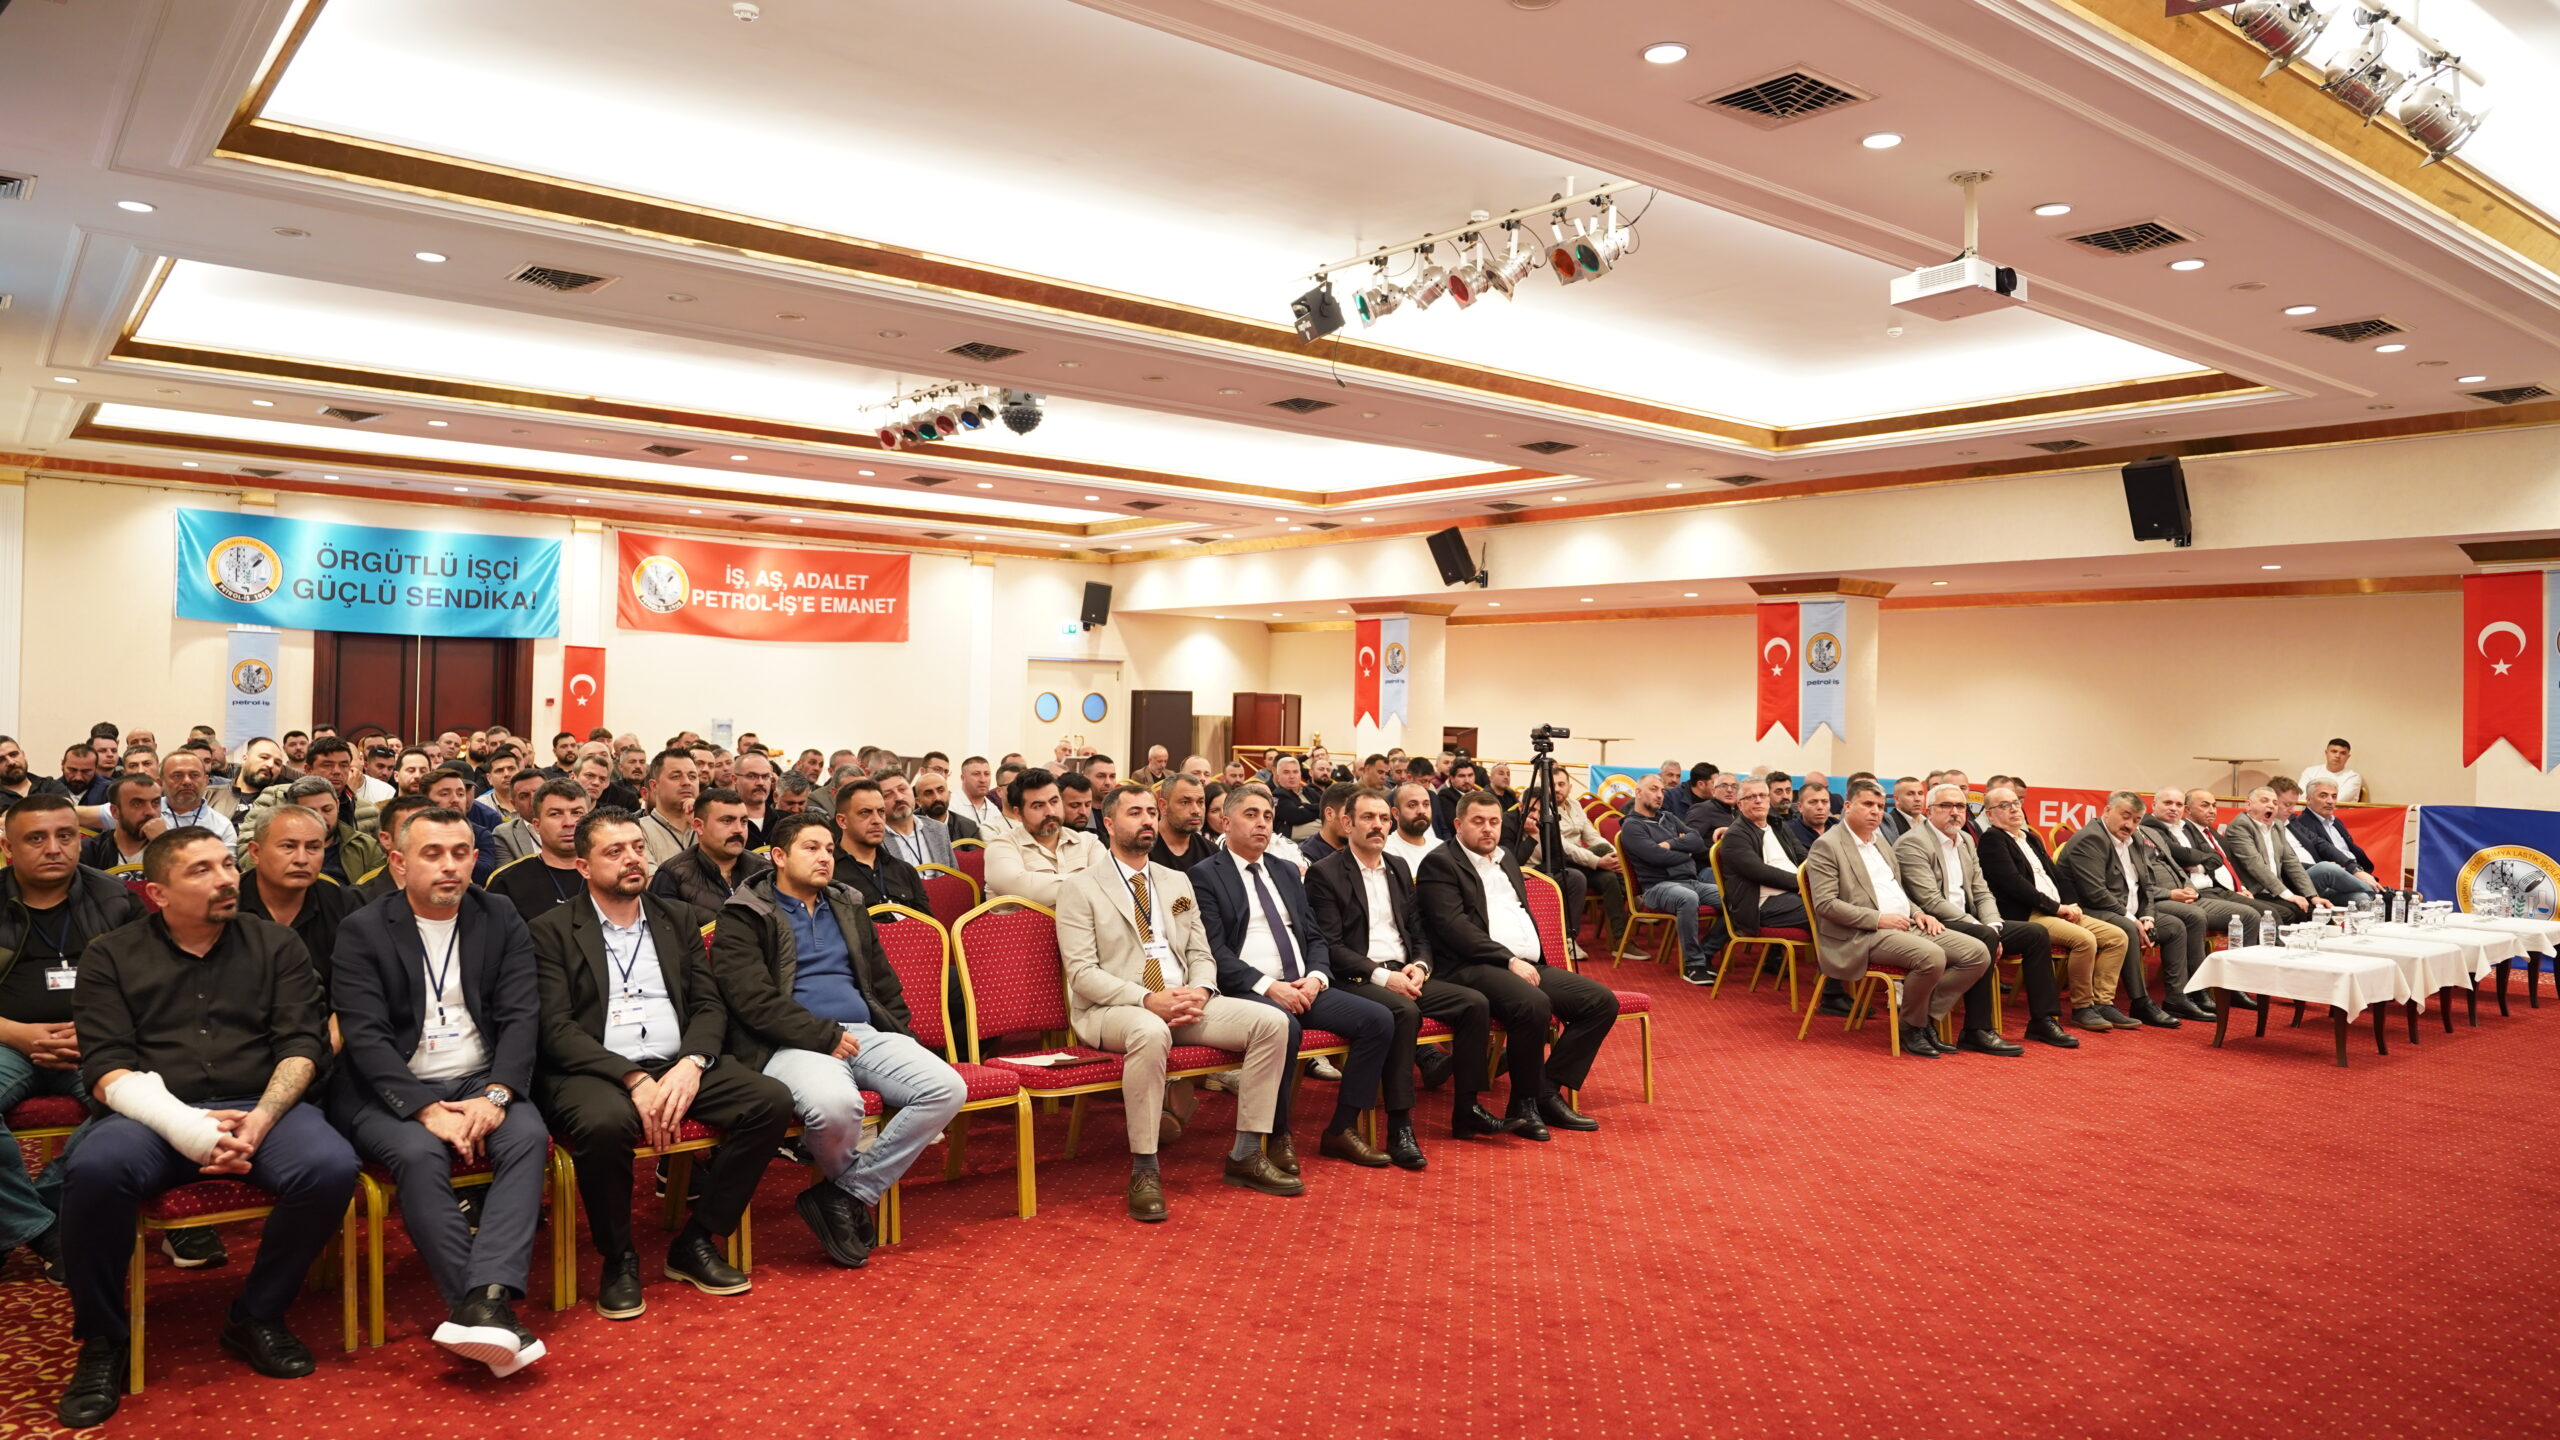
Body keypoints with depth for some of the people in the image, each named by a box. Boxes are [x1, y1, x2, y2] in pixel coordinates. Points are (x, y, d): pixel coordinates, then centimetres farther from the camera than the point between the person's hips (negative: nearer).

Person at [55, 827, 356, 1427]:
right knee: (94, 1168, -34)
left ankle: (257, 1316, -4)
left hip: (260, 1106, 1)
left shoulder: (275, 944, 12)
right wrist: (185, 1127, -20)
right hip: (152, 1114, -1)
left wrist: (260, 1121, -16)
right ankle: (103, 1340, -10)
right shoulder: (111, 956, 9)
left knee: (331, 1167, -29)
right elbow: (106, 1069, -1)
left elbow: (303, 1043, 4)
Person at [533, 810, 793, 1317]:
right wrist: (634, 1080, -20)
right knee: (605, 1122, -38)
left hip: (678, 1067, 4)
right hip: (595, 1071, -4)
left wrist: (691, 1065, -11)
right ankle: (619, 1260, -10)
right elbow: (556, 1028, -7)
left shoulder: (678, 918, 16)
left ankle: (695, 1242, -3)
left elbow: (709, 1005, 11)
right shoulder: (552, 930, 4)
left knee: (772, 1100, -20)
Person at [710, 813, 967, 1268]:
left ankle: (849, 1194, -10)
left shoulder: (849, 909, 24)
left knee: (947, 1088, -20)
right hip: (792, 1044, -6)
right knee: (836, 1104, -39)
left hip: (866, 1034, 6)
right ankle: (852, 1188, -2)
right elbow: (753, 1000, -10)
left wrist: (902, 1036, 11)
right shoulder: (743, 917, 3)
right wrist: (825, 1035, -15)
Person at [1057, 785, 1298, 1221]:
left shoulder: (1177, 882, 19)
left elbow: (1201, 954, 15)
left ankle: (1246, 1154, -6)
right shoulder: (1079, 887, 0)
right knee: (1150, 1032, -41)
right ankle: (1144, 1170, -27)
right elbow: (1082, 972, -9)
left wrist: (1199, 992, -9)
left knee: (1271, 1021, -15)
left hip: (1185, 1003, 6)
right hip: (1110, 1009, -6)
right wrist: (1148, 999, -22)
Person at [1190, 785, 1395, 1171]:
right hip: (1248, 992, -7)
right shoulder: (1205, 875, 0)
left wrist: (1316, 976, -4)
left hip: (1303, 988, 7)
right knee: (1283, 1026, -38)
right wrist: (1268, 986, -19)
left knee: (1379, 1019, -12)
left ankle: (1341, 1129, -1)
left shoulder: (1287, 874, 21)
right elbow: (1214, 951, -10)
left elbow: (1314, 937, 18)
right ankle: (1278, 1136, -16)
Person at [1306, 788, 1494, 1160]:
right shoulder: (1325, 874, -3)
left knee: (1475, 1003, -13)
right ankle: (1399, 1126, -29)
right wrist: (1382, 975, -19)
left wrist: (1419, 966, -4)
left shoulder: (1398, 868, 18)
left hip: (1404, 974, 7)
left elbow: (1419, 932, 19)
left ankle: (1467, 1104, 1)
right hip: (1356, 979, -7)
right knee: (1405, 1012, -36)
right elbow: (1330, 947, -11)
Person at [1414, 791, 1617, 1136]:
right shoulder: (1439, 864, -2)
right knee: (1534, 1004, -35)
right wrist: (1509, 960, -18)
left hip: (1529, 966, 8)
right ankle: (1524, 1105, -14)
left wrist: (1537, 962, 9)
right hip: (1472, 967, -8)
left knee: (1602, 1001, -8)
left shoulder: (1507, 861, 23)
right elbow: (1453, 927, -13)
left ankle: (1548, 1092, -5)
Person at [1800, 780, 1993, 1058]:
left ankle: (1927, 1018, 0)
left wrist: (1917, 912, 7)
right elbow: (1825, 904, -15)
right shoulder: (1826, 846, -6)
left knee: (1978, 953, -8)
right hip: (1864, 936, -9)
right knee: (1931, 956, -32)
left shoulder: (1880, 841, 21)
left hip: (1907, 925, 9)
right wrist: (1878, 919, -19)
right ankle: (1912, 1027, -7)